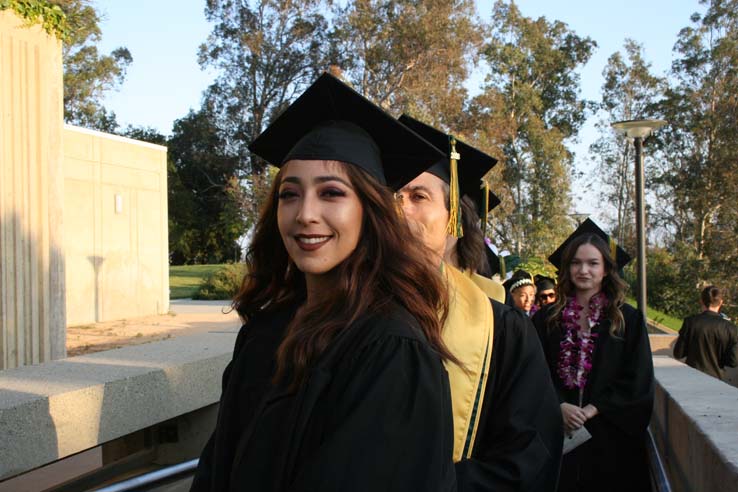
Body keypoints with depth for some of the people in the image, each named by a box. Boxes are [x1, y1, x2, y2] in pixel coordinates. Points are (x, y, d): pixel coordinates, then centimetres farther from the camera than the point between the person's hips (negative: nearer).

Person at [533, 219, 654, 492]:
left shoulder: (628, 320, 2)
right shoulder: (546, 320, 6)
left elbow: (638, 381, -3)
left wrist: (591, 410, -11)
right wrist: (560, 407, -14)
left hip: (611, 439, -1)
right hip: (559, 436, 1)